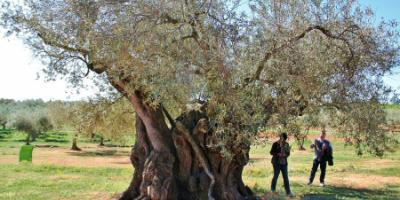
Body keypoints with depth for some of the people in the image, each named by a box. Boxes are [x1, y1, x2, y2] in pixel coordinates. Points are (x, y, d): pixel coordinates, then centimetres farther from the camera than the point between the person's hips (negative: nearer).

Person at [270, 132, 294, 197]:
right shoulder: (275, 144, -8)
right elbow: (271, 152, -5)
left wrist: (285, 155, -13)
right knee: (275, 176, 5)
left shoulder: (286, 144, 3)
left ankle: (288, 192, 4)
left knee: (286, 177, 1)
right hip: (276, 162, -3)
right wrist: (278, 154, -19)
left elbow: (288, 153, 9)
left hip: (284, 163, 3)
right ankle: (272, 190, 26)